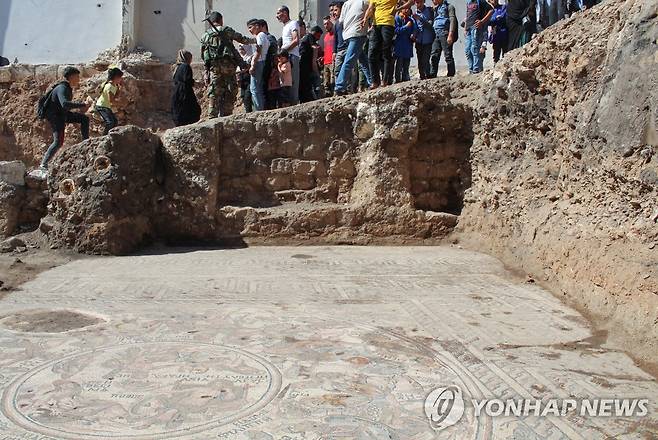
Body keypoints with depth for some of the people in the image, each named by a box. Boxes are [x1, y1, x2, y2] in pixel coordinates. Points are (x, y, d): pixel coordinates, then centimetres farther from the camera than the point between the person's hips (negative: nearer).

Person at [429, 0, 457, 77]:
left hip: (445, 33, -6)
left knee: (448, 56, -7)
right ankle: (432, 75, -3)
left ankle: (451, 74, -5)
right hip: (436, 35, 6)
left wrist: (450, 35, -17)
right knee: (434, 56, -2)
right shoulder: (435, 9, 25)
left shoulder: (448, 7, 5)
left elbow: (452, 20, -7)